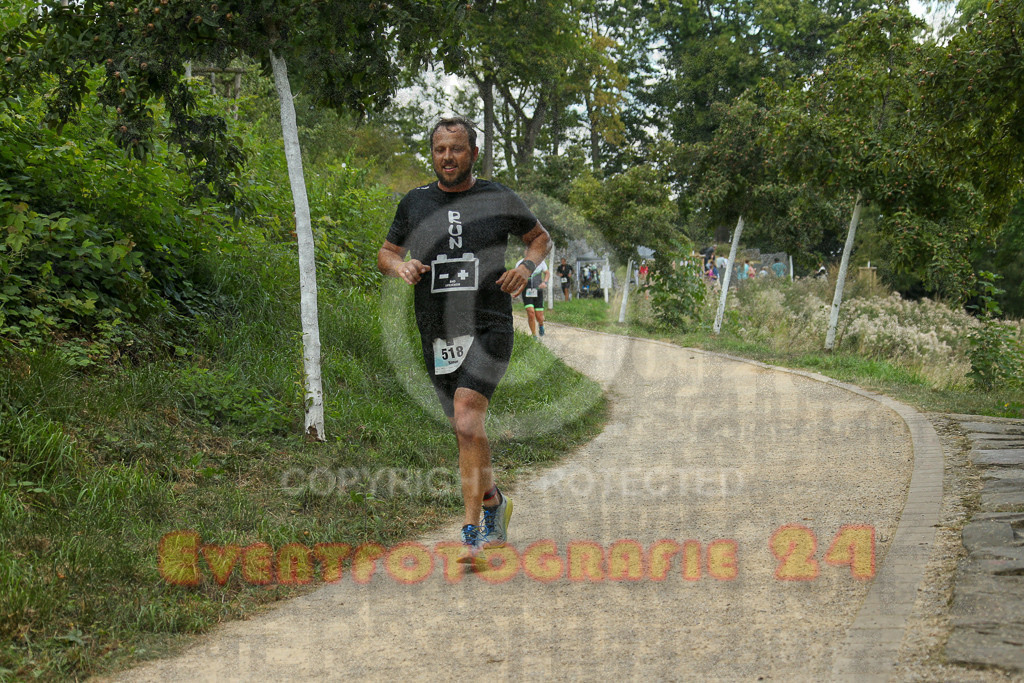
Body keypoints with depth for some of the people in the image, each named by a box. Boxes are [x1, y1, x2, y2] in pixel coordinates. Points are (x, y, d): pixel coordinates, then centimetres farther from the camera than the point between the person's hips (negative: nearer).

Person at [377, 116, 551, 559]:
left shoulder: (499, 200, 3)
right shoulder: (415, 203, 8)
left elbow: (541, 237, 18)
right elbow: (386, 254, 19)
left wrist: (527, 266, -2)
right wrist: (399, 265, -4)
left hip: (489, 327, -4)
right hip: (437, 335, 4)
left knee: (467, 421, -21)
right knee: (467, 432, 11)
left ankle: (473, 533, -17)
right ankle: (493, 503, 36)